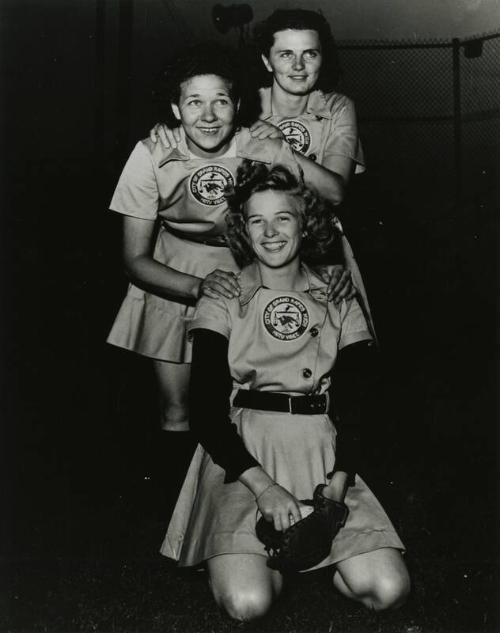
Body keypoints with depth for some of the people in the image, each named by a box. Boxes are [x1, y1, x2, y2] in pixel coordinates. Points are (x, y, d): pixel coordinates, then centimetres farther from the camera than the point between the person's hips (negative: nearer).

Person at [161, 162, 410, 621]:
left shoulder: (339, 302, 8)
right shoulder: (223, 300, 2)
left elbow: (356, 408, 4)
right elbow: (207, 411, -6)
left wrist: (338, 485, -13)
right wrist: (264, 486, -18)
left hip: (323, 459, 3)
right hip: (241, 459, -2)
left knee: (388, 591, -14)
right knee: (248, 601, -22)